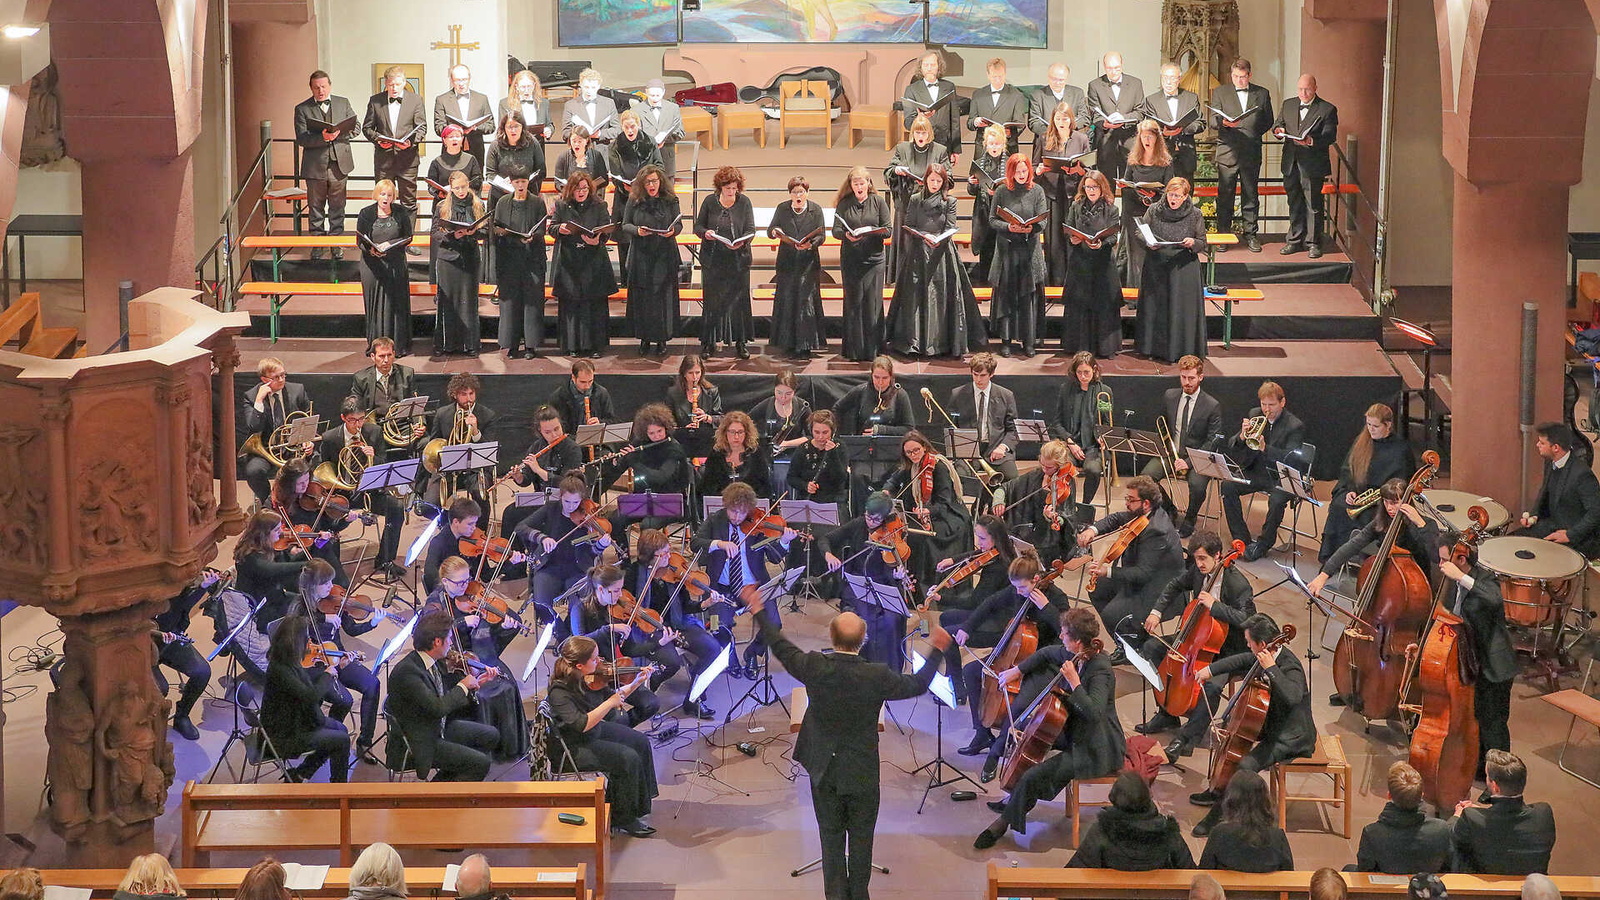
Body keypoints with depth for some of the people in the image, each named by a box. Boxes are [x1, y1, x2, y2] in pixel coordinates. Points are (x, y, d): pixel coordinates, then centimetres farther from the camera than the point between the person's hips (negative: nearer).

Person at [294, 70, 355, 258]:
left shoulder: (343, 103, 8)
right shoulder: (302, 109, -2)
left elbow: (354, 128, 7)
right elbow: (301, 139, -10)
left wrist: (338, 133, -13)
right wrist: (322, 138, -25)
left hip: (339, 165, 2)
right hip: (315, 166, -2)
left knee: (337, 208, 9)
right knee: (315, 209, 7)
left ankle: (337, 245, 19)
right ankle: (316, 247, 15)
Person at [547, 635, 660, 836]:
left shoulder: (588, 678, -7)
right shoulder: (560, 691, -31)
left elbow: (611, 696, 9)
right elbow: (582, 725, -37)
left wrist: (635, 684, -4)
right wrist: (610, 703, -34)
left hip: (597, 729, 9)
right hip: (575, 746, -9)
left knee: (641, 742, 7)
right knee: (629, 758, -17)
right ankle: (622, 819, -3)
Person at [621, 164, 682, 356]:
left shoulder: (671, 201, 0)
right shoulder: (634, 200, 1)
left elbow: (679, 225, 5)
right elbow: (625, 225, 4)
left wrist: (672, 231, -18)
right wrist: (636, 230, -16)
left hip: (665, 256, -1)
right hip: (641, 256, 1)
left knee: (663, 296, 1)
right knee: (642, 297, 4)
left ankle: (662, 339, 12)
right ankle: (644, 338, 15)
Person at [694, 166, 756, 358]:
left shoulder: (744, 202, -1)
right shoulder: (710, 201, 0)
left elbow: (751, 229, -2)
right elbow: (698, 226, 6)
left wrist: (742, 242, -23)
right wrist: (705, 233, -17)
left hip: (738, 260, 0)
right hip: (713, 261, 0)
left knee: (739, 300, 4)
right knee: (712, 301, 3)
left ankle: (740, 343, 13)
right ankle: (709, 343, 11)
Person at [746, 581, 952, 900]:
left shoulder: (814, 667, -19)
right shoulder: (877, 677, -22)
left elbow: (782, 648, 0)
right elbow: (917, 684, -6)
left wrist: (760, 613, 13)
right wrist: (936, 652, 9)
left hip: (823, 768, 2)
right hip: (862, 772, -2)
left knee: (831, 836, 16)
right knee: (861, 837, 16)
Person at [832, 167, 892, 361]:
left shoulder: (879, 202, 4)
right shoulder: (844, 204, 7)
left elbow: (888, 229, 1)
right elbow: (836, 230, 1)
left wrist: (873, 232, -18)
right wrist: (846, 235, -20)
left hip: (873, 259, -1)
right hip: (850, 259, 1)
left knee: (872, 303, -2)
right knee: (853, 303, 2)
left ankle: (872, 350, 3)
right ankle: (854, 350, 7)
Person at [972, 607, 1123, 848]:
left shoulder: (1099, 669, -27)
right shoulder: (1075, 655, -1)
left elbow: (1093, 713, -40)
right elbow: (1046, 654, 20)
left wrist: (1073, 683, -37)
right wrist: (1017, 671, 17)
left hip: (1096, 750, -10)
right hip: (1075, 733, 10)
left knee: (1032, 777, -19)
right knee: (1023, 729, 18)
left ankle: (1004, 821, 4)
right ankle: (1015, 797, 25)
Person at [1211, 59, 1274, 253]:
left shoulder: (1262, 94, 10)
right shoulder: (1220, 93, 8)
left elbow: (1268, 121, 12)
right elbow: (1213, 120, 1)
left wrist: (1253, 135, 1)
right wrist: (1224, 122, -20)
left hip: (1251, 153, 1)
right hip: (1227, 152, -1)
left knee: (1251, 195, 5)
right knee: (1225, 195, 0)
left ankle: (1250, 234, 12)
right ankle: (1223, 235, 7)